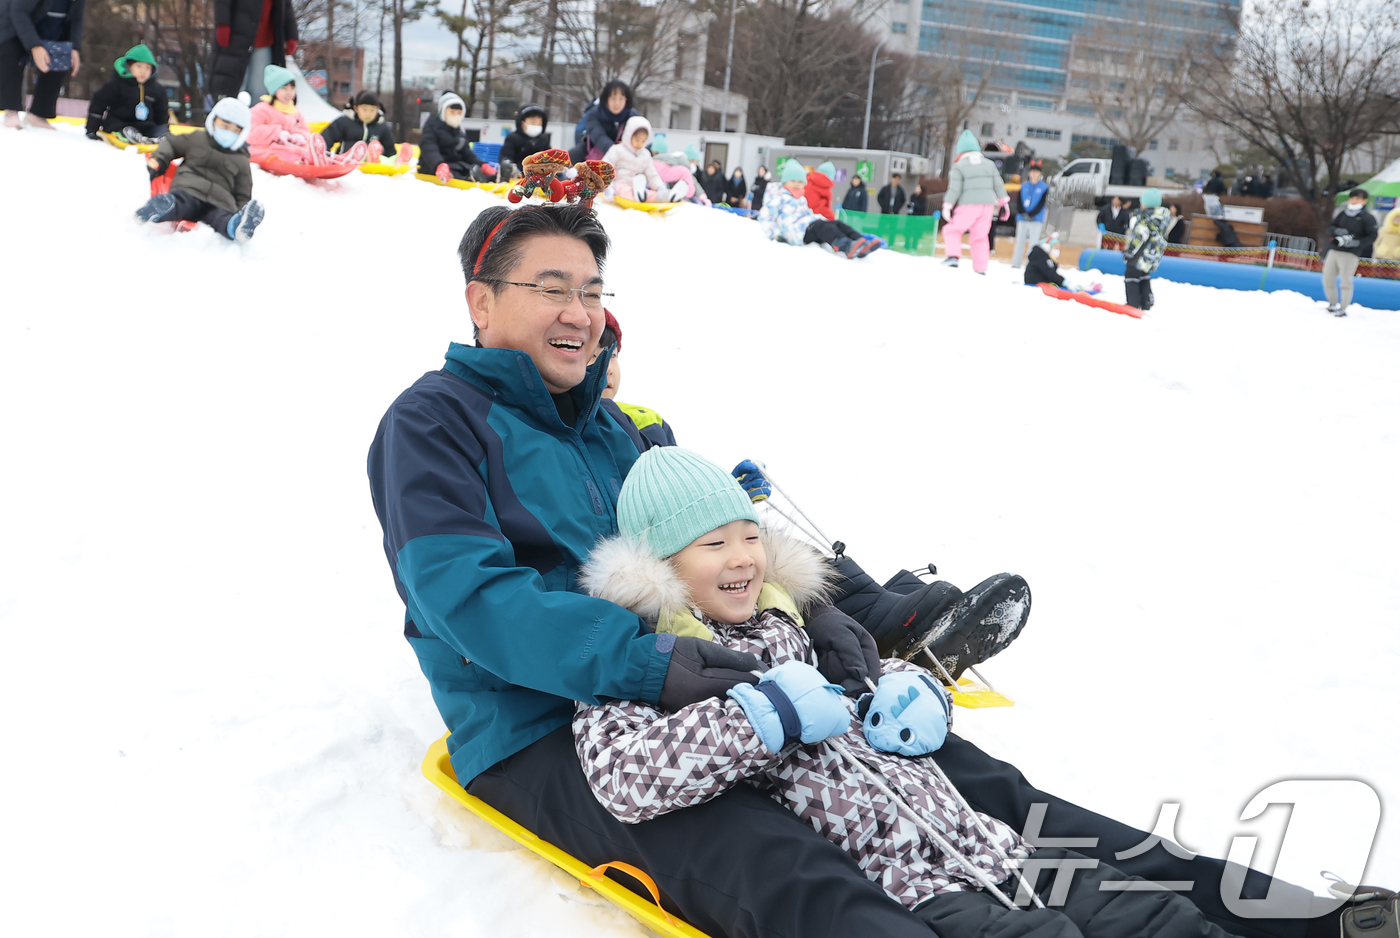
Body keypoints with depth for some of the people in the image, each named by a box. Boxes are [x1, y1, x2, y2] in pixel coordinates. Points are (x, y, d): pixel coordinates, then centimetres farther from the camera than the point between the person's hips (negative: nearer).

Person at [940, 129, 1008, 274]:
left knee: (952, 229, 8)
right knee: (980, 237, 10)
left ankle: (953, 256, -12)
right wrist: (1003, 202, 18)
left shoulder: (959, 167, -2)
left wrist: (947, 206, -6)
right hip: (988, 205, 5)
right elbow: (998, 185, 12)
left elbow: (954, 189, -9)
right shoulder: (989, 164, 13)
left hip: (968, 206, -5)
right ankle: (980, 268, 5)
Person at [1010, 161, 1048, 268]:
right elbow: (1019, 202, 3)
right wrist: (1023, 214, -13)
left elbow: (1041, 204, -6)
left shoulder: (1044, 188, 1)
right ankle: (1015, 264, 10)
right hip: (1022, 219, 3)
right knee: (1020, 241, 5)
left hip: (1036, 220, -2)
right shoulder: (1024, 186, 8)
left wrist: (1030, 214, -14)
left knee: (1033, 242, -4)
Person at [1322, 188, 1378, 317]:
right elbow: (1330, 227, 11)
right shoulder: (1342, 214, 13)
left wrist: (1356, 243, -21)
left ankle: (1343, 308, 2)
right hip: (1334, 251, 6)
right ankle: (1333, 304, 26)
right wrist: (1338, 231, -12)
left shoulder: (1368, 218, -2)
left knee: (1345, 281, -7)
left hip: (1350, 254, -6)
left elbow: (1371, 236, -7)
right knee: (1327, 279, 8)